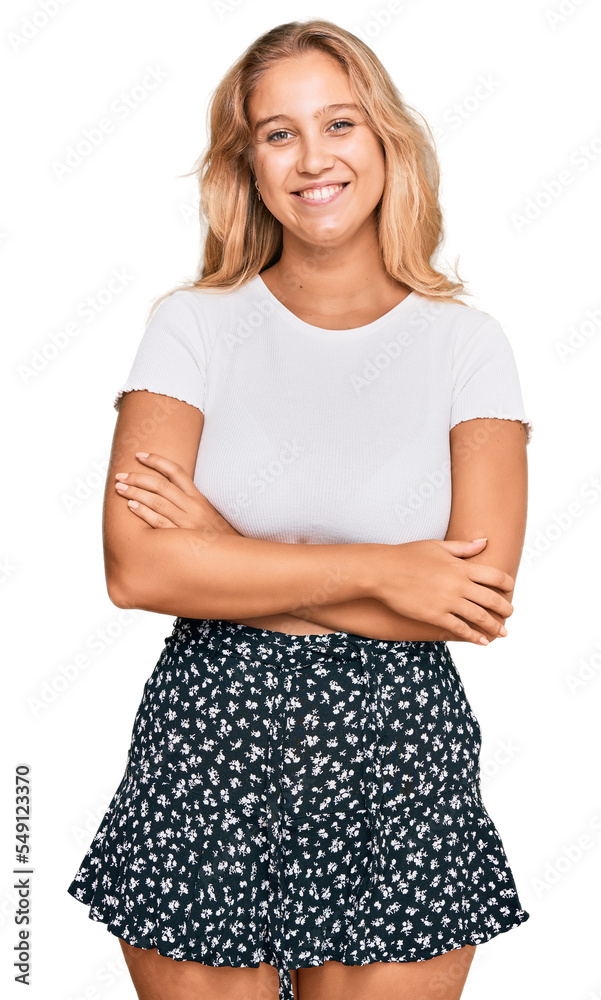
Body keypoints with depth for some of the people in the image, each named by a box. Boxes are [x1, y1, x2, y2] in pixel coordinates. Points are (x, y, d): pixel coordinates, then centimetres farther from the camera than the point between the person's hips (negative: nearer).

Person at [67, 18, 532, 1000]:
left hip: (401, 753, 0)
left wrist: (224, 553, -11)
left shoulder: (465, 340, 0)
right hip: (208, 744, 0)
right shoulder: (193, 324, 0)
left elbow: (483, 599, -10)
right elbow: (136, 566, -12)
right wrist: (374, 570, -15)